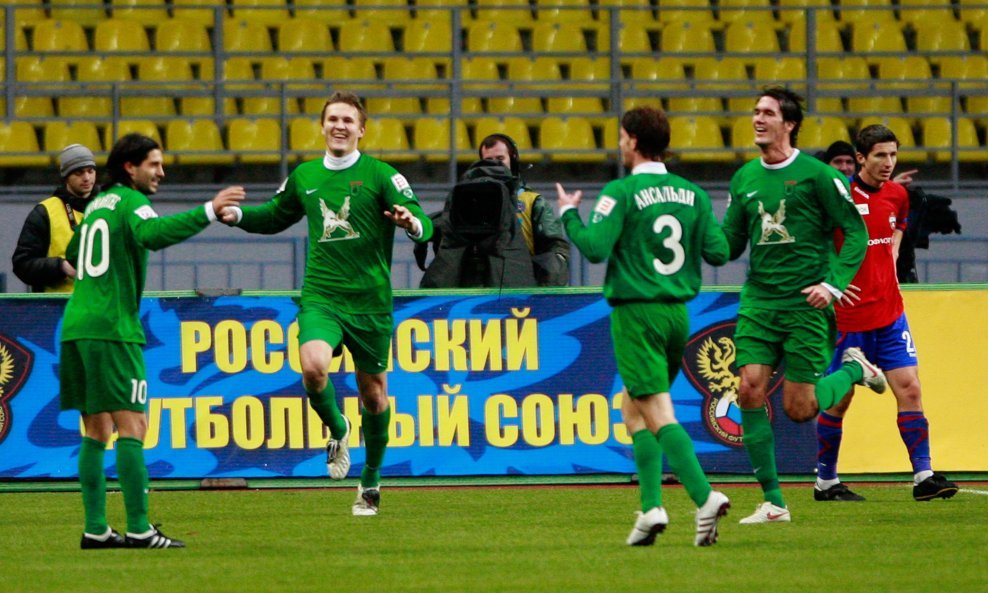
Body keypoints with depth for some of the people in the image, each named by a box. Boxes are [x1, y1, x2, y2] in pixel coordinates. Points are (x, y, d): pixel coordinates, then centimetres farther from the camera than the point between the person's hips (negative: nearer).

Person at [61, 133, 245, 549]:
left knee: (97, 432, 10)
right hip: (112, 328, -9)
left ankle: (95, 528, 6)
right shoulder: (130, 202, -5)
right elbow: (153, 234, -27)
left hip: (76, 327, 9)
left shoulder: (96, 206, 21)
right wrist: (209, 211, -31)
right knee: (132, 425, -10)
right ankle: (138, 529, -16)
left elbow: (72, 253, 35)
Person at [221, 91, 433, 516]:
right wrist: (238, 215, 9)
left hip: (370, 302, -1)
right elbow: (277, 216, 27)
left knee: (373, 393, 7)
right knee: (313, 365, -26)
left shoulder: (380, 176, -3)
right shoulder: (304, 177, 9)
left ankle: (370, 481, 28)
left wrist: (412, 222, -34)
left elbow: (424, 225, -11)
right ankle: (336, 429, 5)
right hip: (321, 298, 2)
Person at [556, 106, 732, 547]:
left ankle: (705, 497, -25)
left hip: (636, 314, -6)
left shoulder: (622, 192, -10)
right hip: (678, 312, 6)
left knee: (658, 415, -9)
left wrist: (569, 215, 0)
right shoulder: (692, 193, 7)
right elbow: (718, 251, 4)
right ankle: (651, 507, 6)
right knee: (633, 411, 17)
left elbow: (594, 247, -18)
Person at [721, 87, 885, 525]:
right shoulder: (744, 178, 10)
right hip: (759, 301, 5)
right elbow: (730, 243, 15)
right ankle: (773, 501, -2)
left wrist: (833, 284, -16)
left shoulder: (817, 175, -6)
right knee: (750, 391, -10)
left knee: (799, 408, -5)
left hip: (806, 304, -5)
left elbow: (856, 234, -4)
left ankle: (854, 370, 27)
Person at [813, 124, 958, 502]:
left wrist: (889, 265, 13)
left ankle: (923, 476, -4)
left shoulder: (897, 195, 6)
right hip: (848, 316, -5)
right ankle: (825, 481, 18)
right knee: (838, 400, 4)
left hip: (889, 312, 5)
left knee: (909, 389, -5)